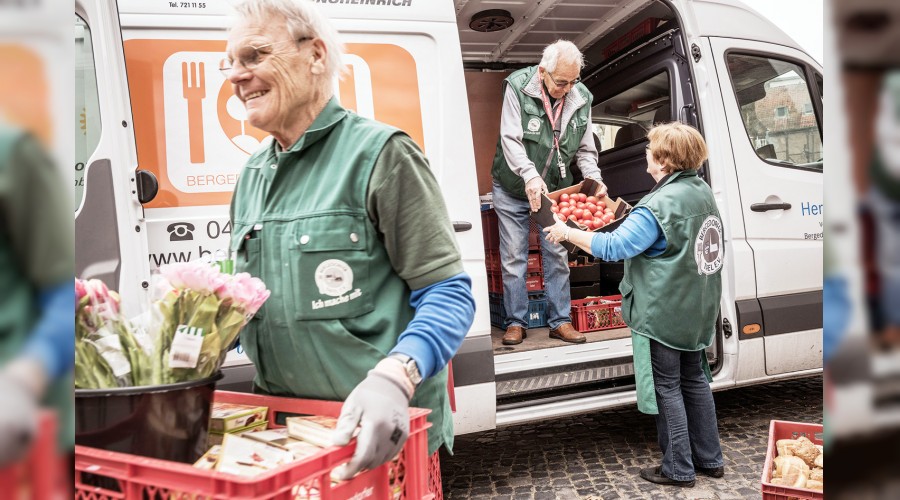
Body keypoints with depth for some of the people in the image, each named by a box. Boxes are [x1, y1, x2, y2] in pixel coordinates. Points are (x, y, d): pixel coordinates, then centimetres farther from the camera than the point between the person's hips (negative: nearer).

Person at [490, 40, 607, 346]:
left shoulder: (581, 98, -4)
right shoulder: (517, 87, -16)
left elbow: (585, 149, 3)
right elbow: (511, 139, -22)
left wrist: (594, 179, -14)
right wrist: (529, 175, -36)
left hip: (555, 188, 3)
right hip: (513, 188, -3)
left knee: (557, 255, 6)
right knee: (513, 257, 2)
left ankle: (560, 321, 16)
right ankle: (516, 322, 13)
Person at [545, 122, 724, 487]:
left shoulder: (659, 205, -23)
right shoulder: (703, 192, 6)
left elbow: (613, 246, -27)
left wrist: (567, 232, -16)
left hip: (663, 315, -9)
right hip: (696, 310, 9)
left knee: (667, 388, 4)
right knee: (694, 380, 19)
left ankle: (679, 469, 15)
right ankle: (709, 459, 30)